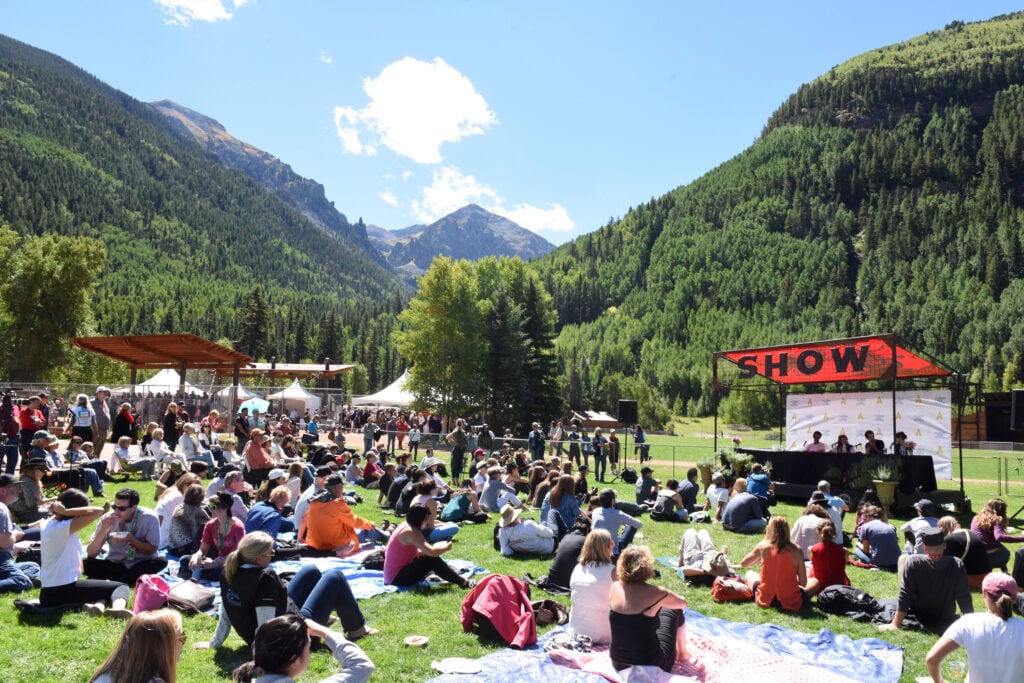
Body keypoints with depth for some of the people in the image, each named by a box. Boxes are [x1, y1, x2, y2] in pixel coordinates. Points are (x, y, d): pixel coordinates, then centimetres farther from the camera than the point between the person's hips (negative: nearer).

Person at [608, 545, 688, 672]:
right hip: (651, 666, -4)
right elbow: (683, 603, 4)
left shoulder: (614, 588, -9)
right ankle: (682, 652, 40)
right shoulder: (655, 593, -21)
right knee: (674, 610, 17)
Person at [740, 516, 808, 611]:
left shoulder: (762, 547, -7)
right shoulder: (796, 550, -9)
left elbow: (743, 563, 9)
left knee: (749, 574, 29)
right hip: (792, 603, 0)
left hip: (766, 600, 0)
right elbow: (803, 583, -5)